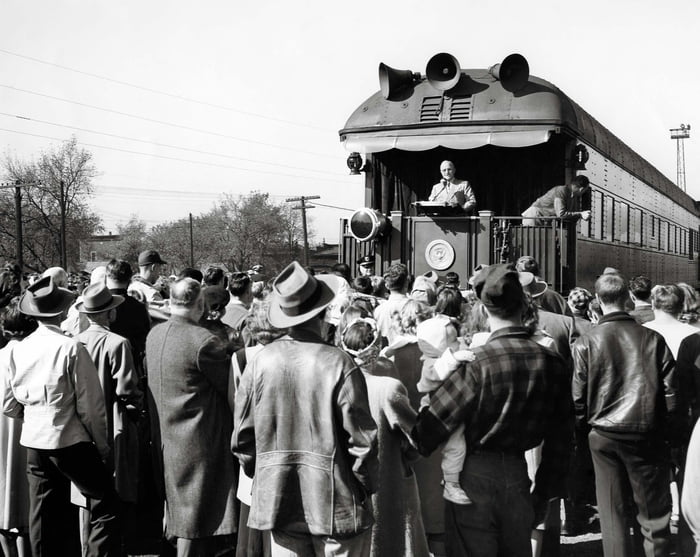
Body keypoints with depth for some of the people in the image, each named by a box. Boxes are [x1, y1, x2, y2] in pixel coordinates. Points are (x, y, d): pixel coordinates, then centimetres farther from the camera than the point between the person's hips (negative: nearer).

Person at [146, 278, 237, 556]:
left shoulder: (154, 335, 4)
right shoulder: (204, 341, -21)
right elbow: (233, 388, -15)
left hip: (169, 436, 8)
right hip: (201, 440, -8)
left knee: (183, 510, 21)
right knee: (196, 514, 3)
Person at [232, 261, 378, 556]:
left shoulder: (260, 362, -5)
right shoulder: (339, 364, -16)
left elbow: (242, 436, 2)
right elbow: (362, 438, -12)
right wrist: (368, 485, 3)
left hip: (279, 501, 3)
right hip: (336, 502, -3)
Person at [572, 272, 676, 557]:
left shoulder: (586, 342, -6)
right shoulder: (652, 338, -3)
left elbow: (578, 395, -5)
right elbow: (671, 390, -3)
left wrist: (583, 428, 10)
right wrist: (669, 429, 9)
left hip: (604, 434, 0)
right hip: (648, 434, 0)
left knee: (612, 512, 9)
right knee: (654, 512, 11)